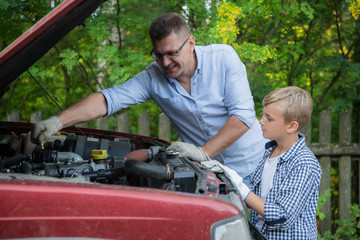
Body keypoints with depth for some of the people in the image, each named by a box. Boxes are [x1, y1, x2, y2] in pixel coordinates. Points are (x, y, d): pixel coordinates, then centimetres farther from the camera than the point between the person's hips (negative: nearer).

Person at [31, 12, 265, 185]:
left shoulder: (224, 58, -13)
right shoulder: (154, 77, -8)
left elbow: (243, 115, -20)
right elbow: (109, 99, -17)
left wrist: (203, 151, -29)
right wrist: (59, 121, -31)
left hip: (253, 164, -1)